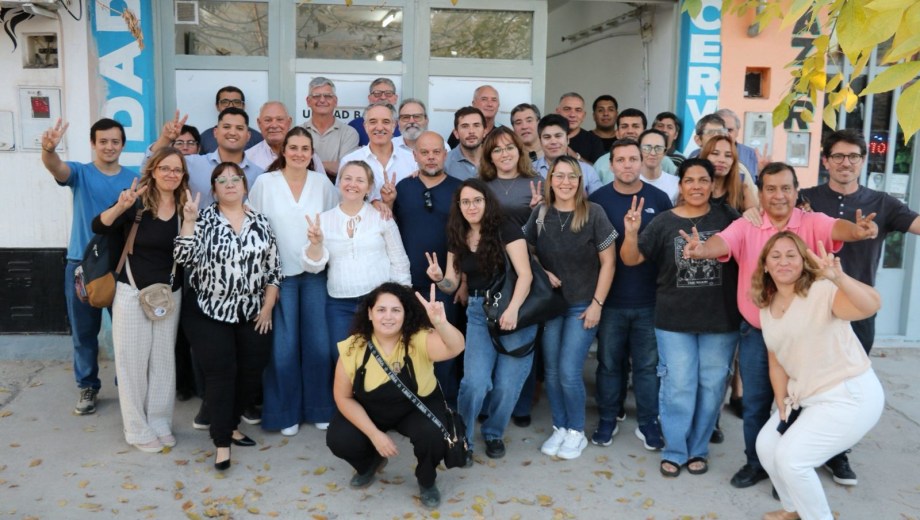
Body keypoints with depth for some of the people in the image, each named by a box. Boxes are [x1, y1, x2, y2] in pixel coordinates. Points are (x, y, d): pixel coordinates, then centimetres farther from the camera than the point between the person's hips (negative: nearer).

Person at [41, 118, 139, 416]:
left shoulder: (134, 179, 3)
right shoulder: (80, 173, -1)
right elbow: (56, 167, -26)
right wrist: (48, 149, -47)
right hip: (81, 263, 0)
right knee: (83, 331, 9)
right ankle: (88, 387, 24)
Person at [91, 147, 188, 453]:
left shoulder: (185, 208, 0)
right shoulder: (137, 203, -10)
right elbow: (98, 227, -25)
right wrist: (121, 207, -40)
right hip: (133, 293, -3)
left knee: (163, 360, 12)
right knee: (133, 361, 5)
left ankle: (160, 422, 26)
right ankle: (138, 429, 18)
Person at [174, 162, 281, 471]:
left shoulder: (260, 222, 4)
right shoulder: (204, 220, -3)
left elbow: (273, 268, 5)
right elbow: (184, 257, -15)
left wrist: (267, 307, 1)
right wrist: (188, 221, -24)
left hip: (253, 315, 3)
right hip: (211, 313, -3)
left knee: (250, 373, 8)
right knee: (221, 373, -6)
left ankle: (230, 426, 30)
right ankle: (222, 443, 4)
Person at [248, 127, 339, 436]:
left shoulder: (322, 183, 3)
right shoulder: (265, 182, -3)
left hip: (316, 273, 2)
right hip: (280, 274, -2)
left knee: (318, 343, 4)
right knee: (284, 346, 2)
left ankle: (319, 407, 20)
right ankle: (285, 412, 16)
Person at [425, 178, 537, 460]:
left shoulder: (506, 229, -9)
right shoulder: (458, 238, 7)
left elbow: (525, 274, -16)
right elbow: (452, 284, 9)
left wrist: (513, 309, -30)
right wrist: (439, 278, -14)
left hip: (515, 309, -3)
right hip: (478, 312, 3)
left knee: (507, 383, -1)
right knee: (475, 382, -10)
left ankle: (493, 434, 26)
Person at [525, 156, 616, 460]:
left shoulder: (593, 213, -9)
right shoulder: (540, 213, 0)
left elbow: (608, 261, -7)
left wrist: (597, 303, -10)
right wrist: (543, 273, -7)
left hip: (583, 305, -3)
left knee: (569, 372, -6)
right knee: (551, 371, 7)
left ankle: (577, 432, 14)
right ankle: (559, 428, 25)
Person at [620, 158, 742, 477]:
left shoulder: (727, 217, 0)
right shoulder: (665, 222, 0)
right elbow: (631, 259, -1)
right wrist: (631, 233, -22)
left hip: (721, 320, 1)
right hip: (674, 320, -1)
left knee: (711, 386, 10)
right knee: (678, 387, 4)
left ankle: (698, 450, 26)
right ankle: (674, 451, 19)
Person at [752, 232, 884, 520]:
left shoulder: (823, 292, -19)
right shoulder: (767, 310, 5)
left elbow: (871, 305, -40)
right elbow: (777, 363, 13)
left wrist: (839, 277, -58)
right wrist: (783, 406, 5)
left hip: (851, 397, -8)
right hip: (807, 398, 8)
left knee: (790, 456, -15)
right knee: (766, 445, 7)